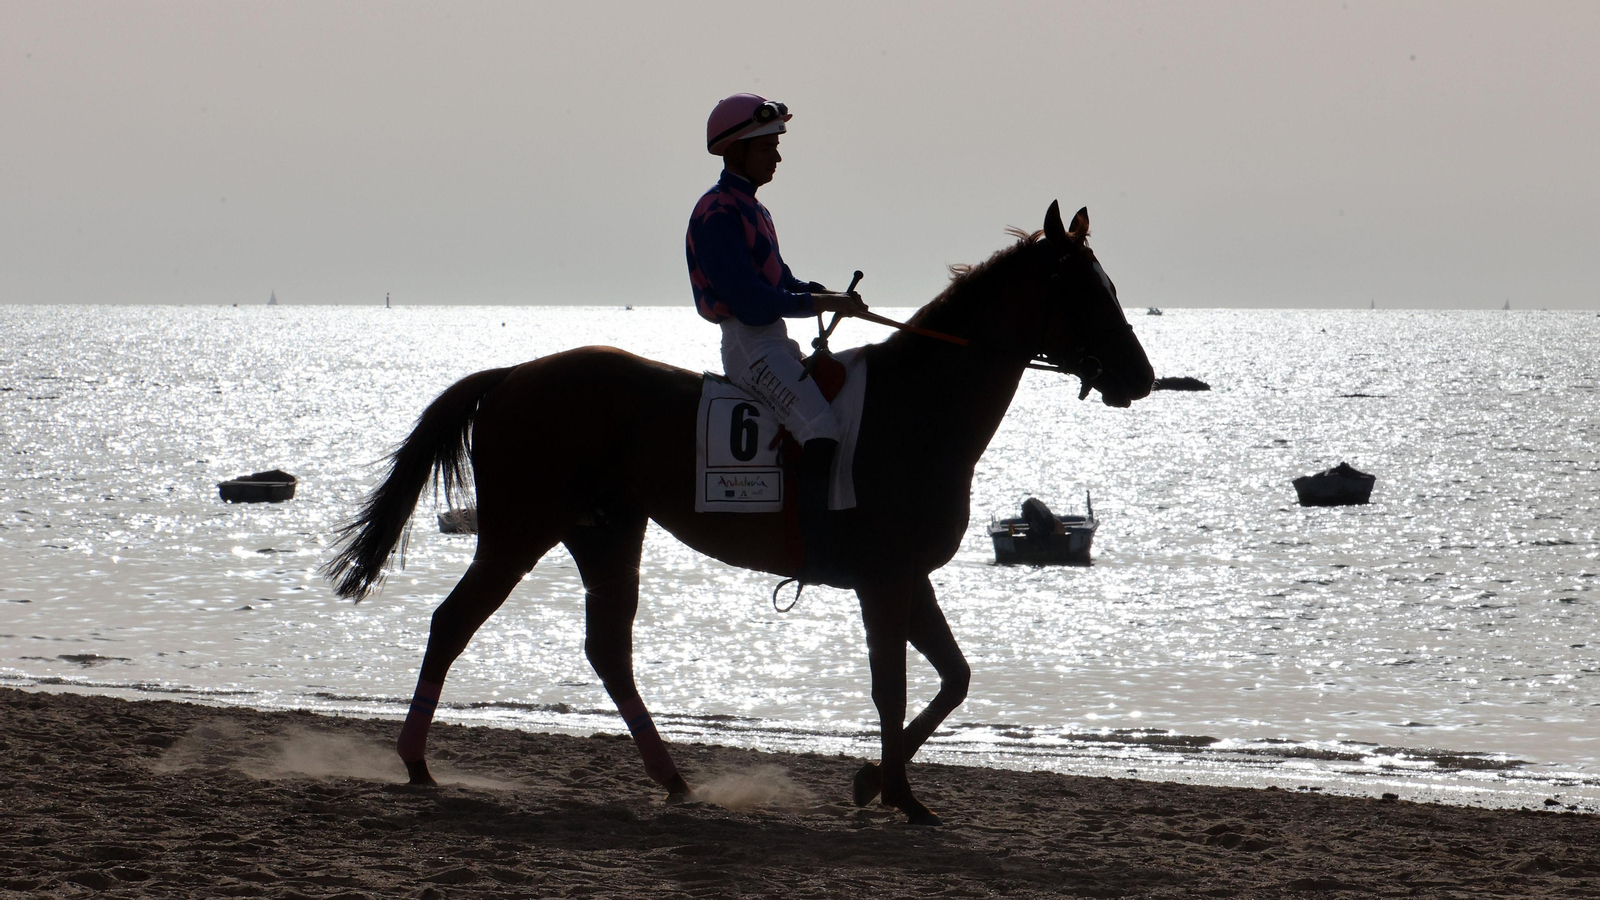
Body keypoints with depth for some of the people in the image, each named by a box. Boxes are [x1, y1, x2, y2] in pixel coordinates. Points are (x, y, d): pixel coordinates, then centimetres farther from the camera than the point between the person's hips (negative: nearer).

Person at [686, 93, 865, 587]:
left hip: (774, 341, 11)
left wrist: (822, 293, 3)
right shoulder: (718, 214, -14)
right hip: (749, 345, -11)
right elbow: (751, 300, -21)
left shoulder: (752, 209, 17)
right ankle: (815, 555, -27)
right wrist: (819, 303, -18)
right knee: (821, 427, -24)